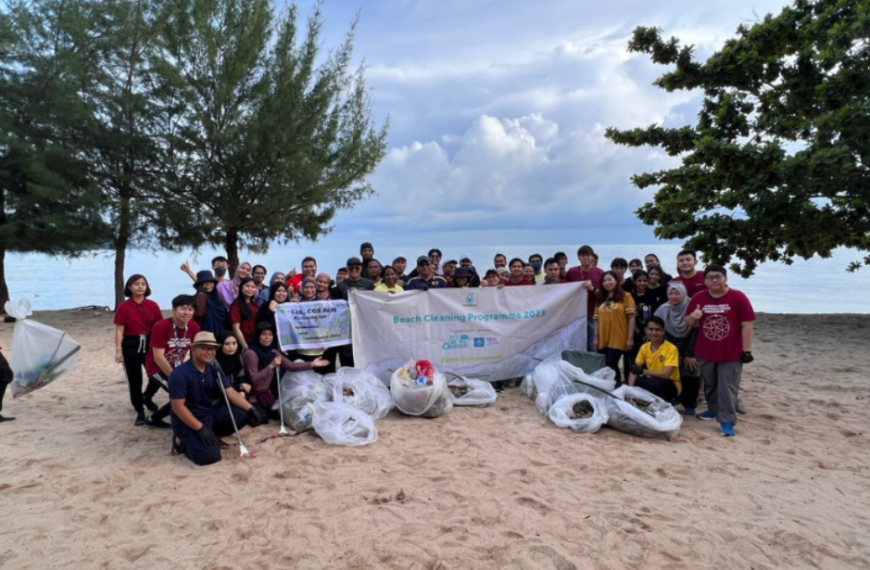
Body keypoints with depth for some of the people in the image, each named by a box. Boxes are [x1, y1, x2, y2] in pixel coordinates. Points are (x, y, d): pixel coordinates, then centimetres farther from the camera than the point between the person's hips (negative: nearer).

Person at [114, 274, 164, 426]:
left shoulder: (153, 306, 2)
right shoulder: (123, 307, -4)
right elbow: (119, 330, -4)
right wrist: (118, 350, -11)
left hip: (150, 343, 2)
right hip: (131, 345, -2)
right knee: (134, 380, 2)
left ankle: (147, 399, 33)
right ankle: (140, 412, 15)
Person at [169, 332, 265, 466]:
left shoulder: (214, 370, 1)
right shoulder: (180, 374, -20)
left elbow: (231, 393, -3)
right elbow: (178, 407, -22)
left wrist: (250, 409, -17)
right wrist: (200, 428, -25)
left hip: (211, 414, 7)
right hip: (188, 422, -7)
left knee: (244, 413, -11)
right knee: (210, 455, -24)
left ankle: (213, 435, 7)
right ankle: (183, 441, 6)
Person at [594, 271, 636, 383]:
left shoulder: (625, 297, -1)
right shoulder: (601, 300, 16)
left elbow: (631, 318, -5)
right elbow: (598, 320, 14)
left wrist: (630, 338, -10)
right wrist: (596, 338, 9)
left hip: (618, 340, -5)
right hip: (603, 340, 5)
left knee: (611, 366, -9)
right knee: (604, 367, 6)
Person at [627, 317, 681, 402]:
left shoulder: (671, 349, -19)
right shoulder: (644, 347, -1)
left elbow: (666, 374, -26)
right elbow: (635, 369, -3)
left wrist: (643, 371, -31)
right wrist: (630, 387, -20)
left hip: (670, 386, -5)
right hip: (651, 382, 5)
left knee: (654, 382, -35)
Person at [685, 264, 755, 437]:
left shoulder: (738, 297, -10)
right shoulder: (699, 298, 0)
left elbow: (747, 325, -9)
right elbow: (688, 323, 8)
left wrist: (747, 350, -11)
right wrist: (693, 316, -17)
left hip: (731, 353, -4)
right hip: (705, 352, 4)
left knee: (727, 387, -2)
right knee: (709, 384, 19)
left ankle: (727, 421, 2)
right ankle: (714, 410, 38)